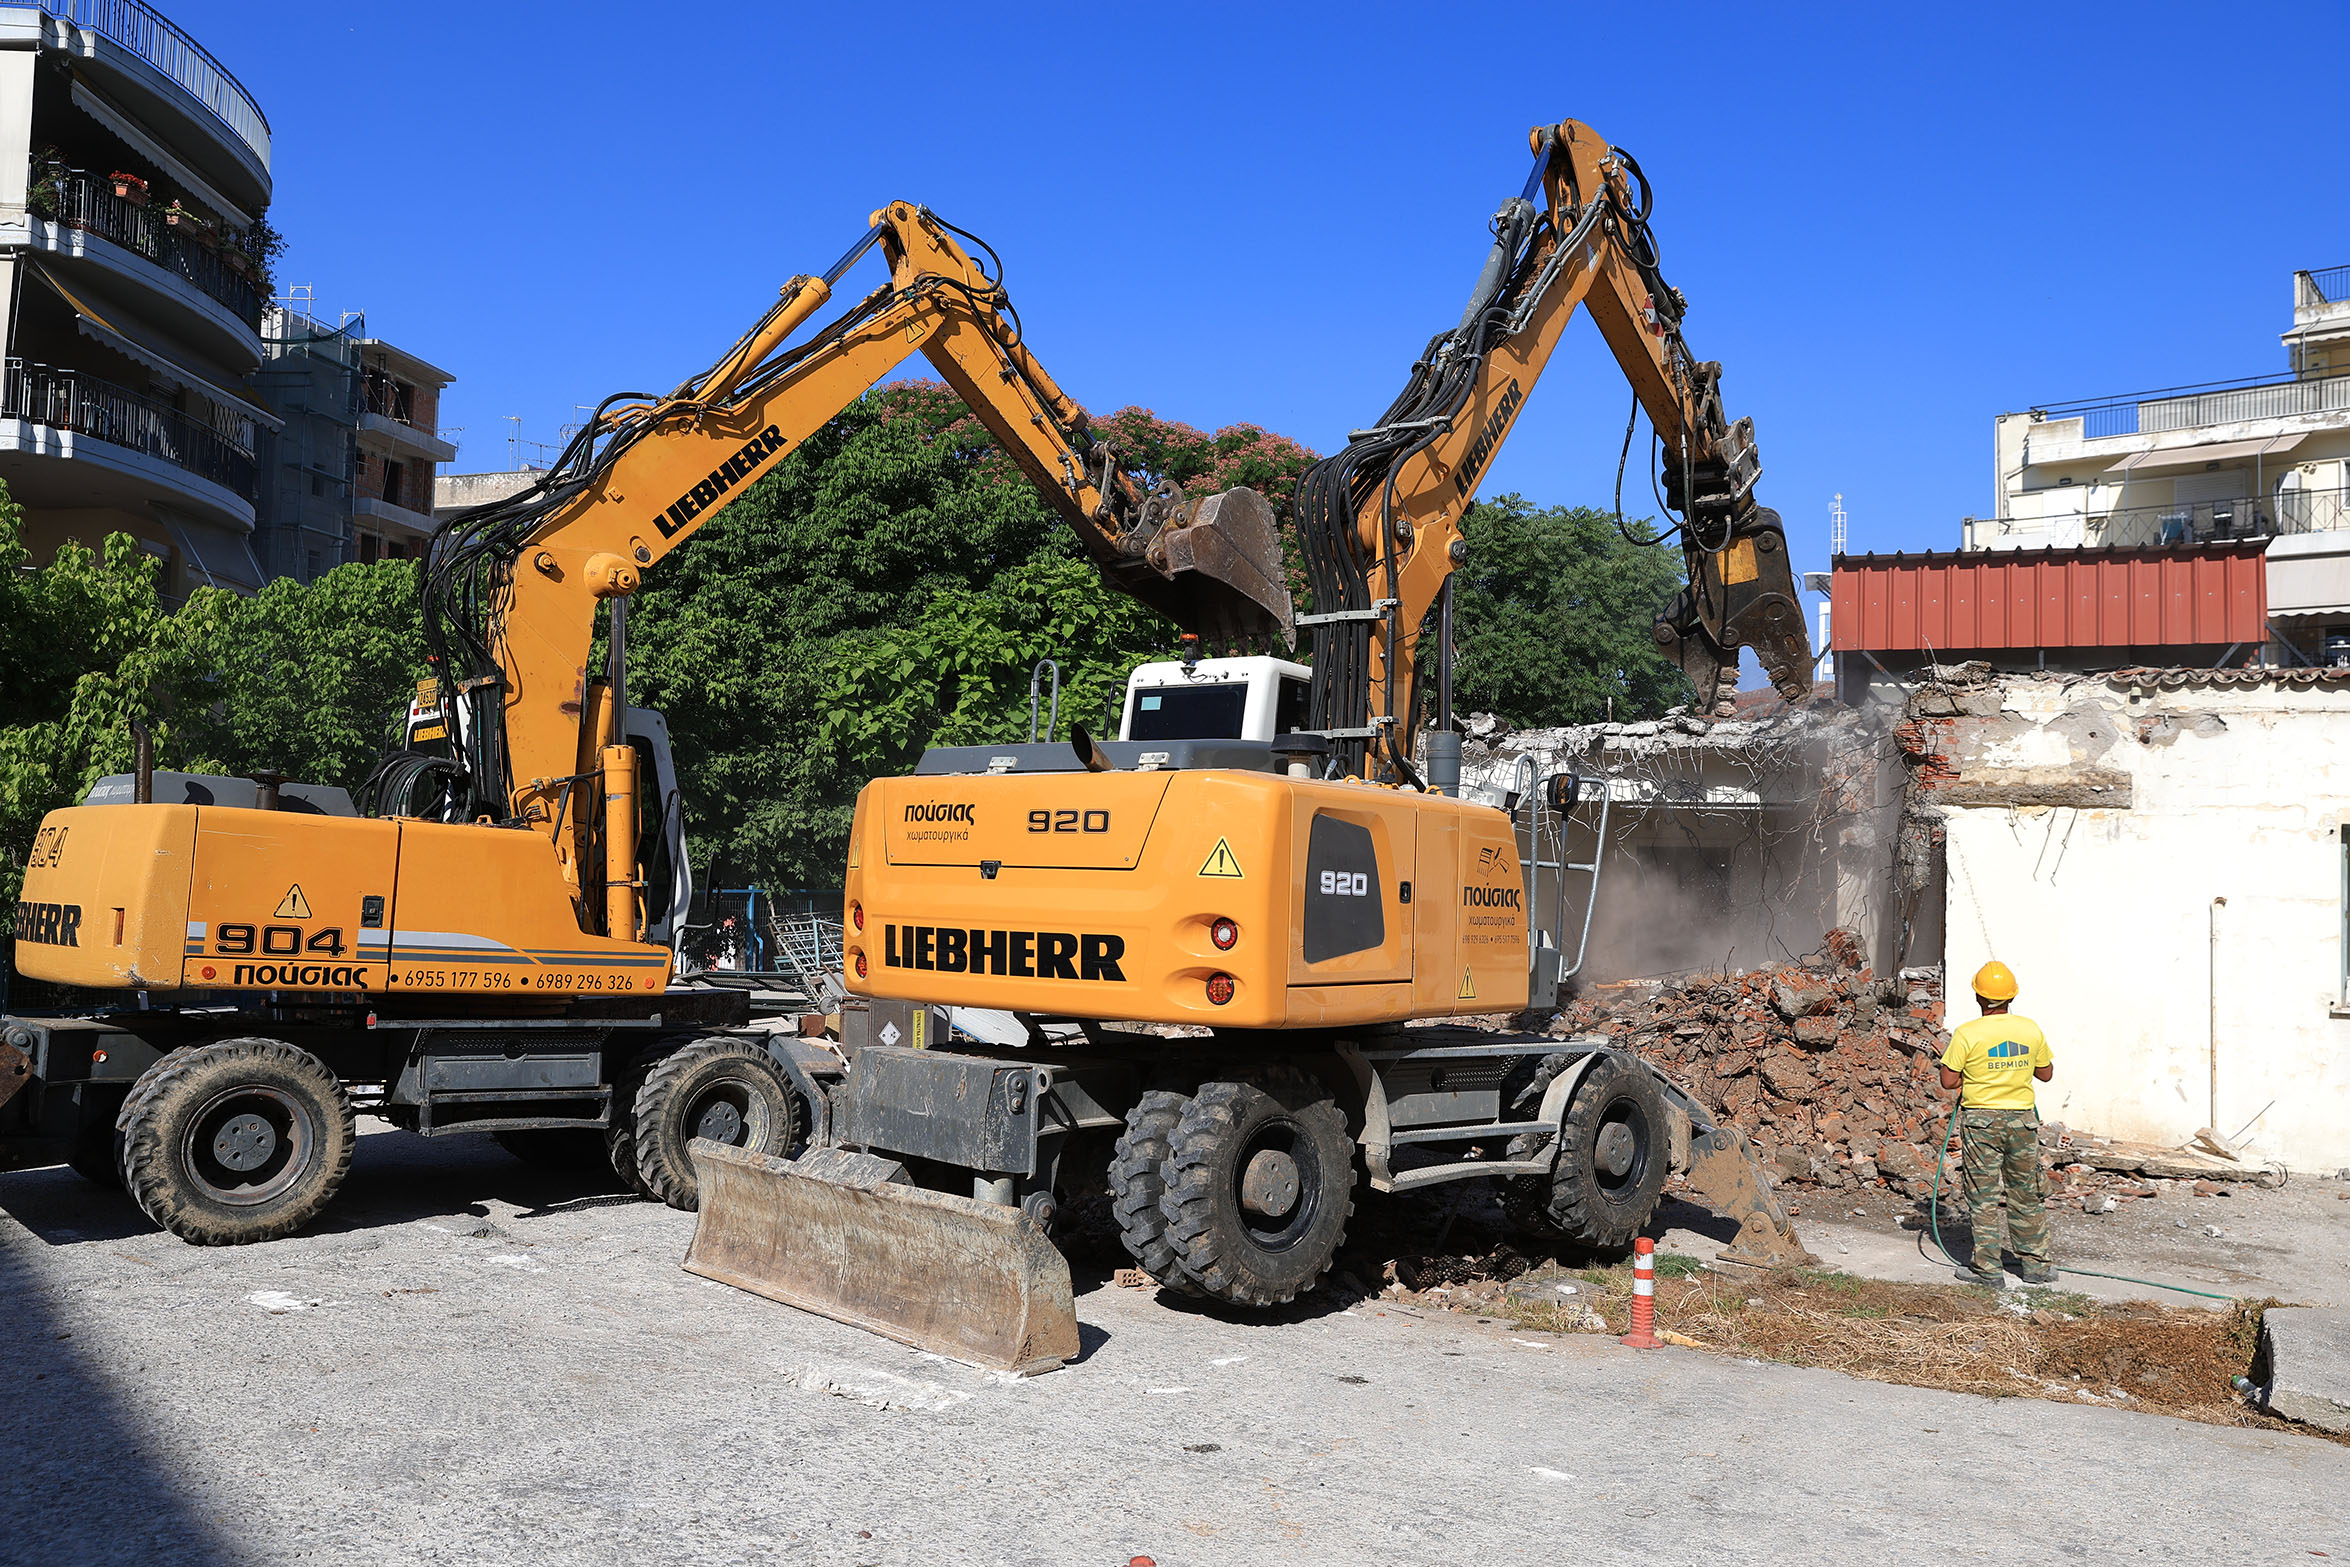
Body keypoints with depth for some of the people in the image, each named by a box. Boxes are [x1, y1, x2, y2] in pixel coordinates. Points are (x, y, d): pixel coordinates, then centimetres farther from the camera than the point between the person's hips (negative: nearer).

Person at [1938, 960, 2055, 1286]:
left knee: (1984, 1195, 4)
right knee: (2025, 1194, 15)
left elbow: (1948, 1081, -11)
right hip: (2022, 1117, 4)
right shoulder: (2031, 1030, -3)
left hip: (1982, 1119, -3)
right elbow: (2046, 1073, 10)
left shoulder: (1967, 1034, -14)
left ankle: (1986, 1268, 7)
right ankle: (2035, 1264, 22)